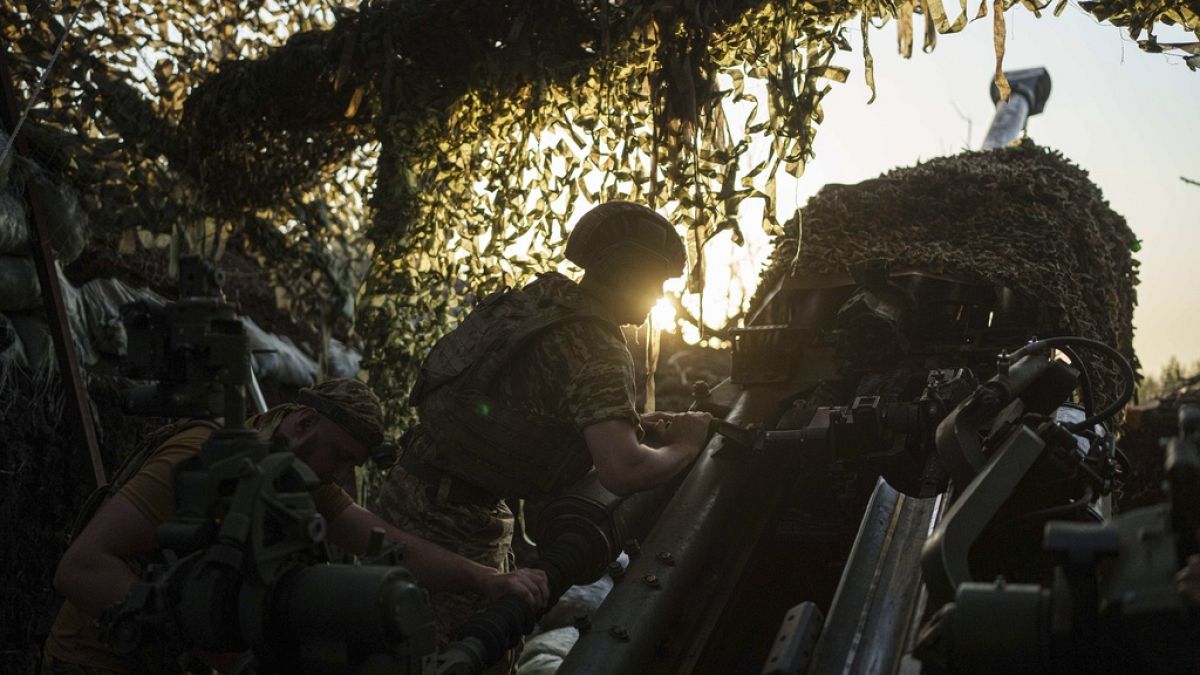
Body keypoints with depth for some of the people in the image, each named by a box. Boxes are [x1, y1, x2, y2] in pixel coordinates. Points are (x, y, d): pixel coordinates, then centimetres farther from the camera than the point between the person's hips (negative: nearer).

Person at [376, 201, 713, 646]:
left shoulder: (543, 296, 5)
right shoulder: (600, 354, -20)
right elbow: (623, 472, -32)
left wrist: (630, 422, 9)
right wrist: (685, 447, -12)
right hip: (452, 522, -9)